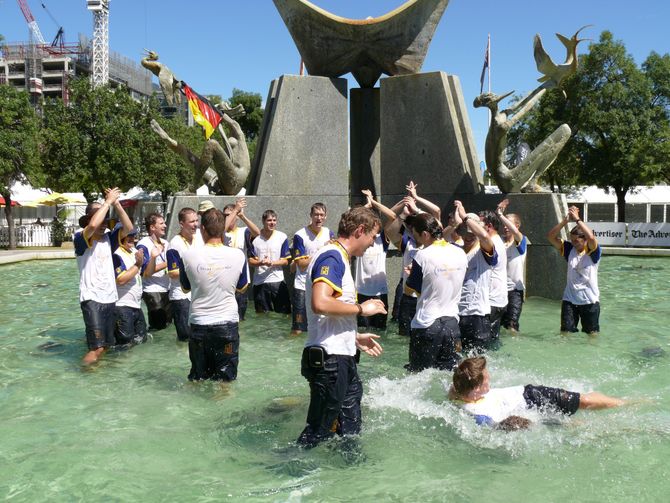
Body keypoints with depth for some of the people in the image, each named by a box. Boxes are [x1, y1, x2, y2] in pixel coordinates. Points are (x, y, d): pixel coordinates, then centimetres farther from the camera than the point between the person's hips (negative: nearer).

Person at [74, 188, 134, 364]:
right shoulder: (81, 238, -8)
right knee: (97, 347, -14)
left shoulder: (108, 238, 9)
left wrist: (116, 204, -10)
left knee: (107, 345, 14)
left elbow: (128, 227, -2)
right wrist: (108, 201, -19)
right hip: (91, 298, -7)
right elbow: (93, 225, -29)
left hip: (110, 297, 7)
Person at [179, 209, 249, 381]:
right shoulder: (237, 255, -9)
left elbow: (185, 288, 6)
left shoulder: (189, 255, -11)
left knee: (198, 379, 16)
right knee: (226, 379, 12)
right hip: (228, 323, 0)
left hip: (199, 324, 0)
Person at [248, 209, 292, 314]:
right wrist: (260, 262, -18)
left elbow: (285, 261, -1)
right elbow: (250, 261, 2)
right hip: (259, 282, 1)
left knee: (284, 312, -1)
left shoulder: (282, 237, 0)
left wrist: (272, 263, -18)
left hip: (278, 281, -1)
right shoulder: (256, 238, 2)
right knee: (262, 314, 9)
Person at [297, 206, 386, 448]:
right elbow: (320, 304, -32)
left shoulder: (338, 258, 17)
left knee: (349, 426, 21)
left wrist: (355, 338, 23)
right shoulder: (332, 257, -16)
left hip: (341, 357, 10)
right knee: (319, 428, 2)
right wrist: (361, 308, -18)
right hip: (328, 358, -10)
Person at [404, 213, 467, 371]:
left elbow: (410, 289, -5)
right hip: (452, 322, 5)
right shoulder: (460, 253, 2)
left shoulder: (423, 256, -15)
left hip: (426, 324, -5)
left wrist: (410, 275, 15)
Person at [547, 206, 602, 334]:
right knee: (565, 332, 6)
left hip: (590, 300, -3)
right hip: (569, 299, 3)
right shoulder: (570, 249, 1)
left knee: (592, 333, 12)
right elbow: (551, 237, -7)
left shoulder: (593, 252, -9)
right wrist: (565, 220, -18)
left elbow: (591, 237, -32)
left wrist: (577, 219, -25)